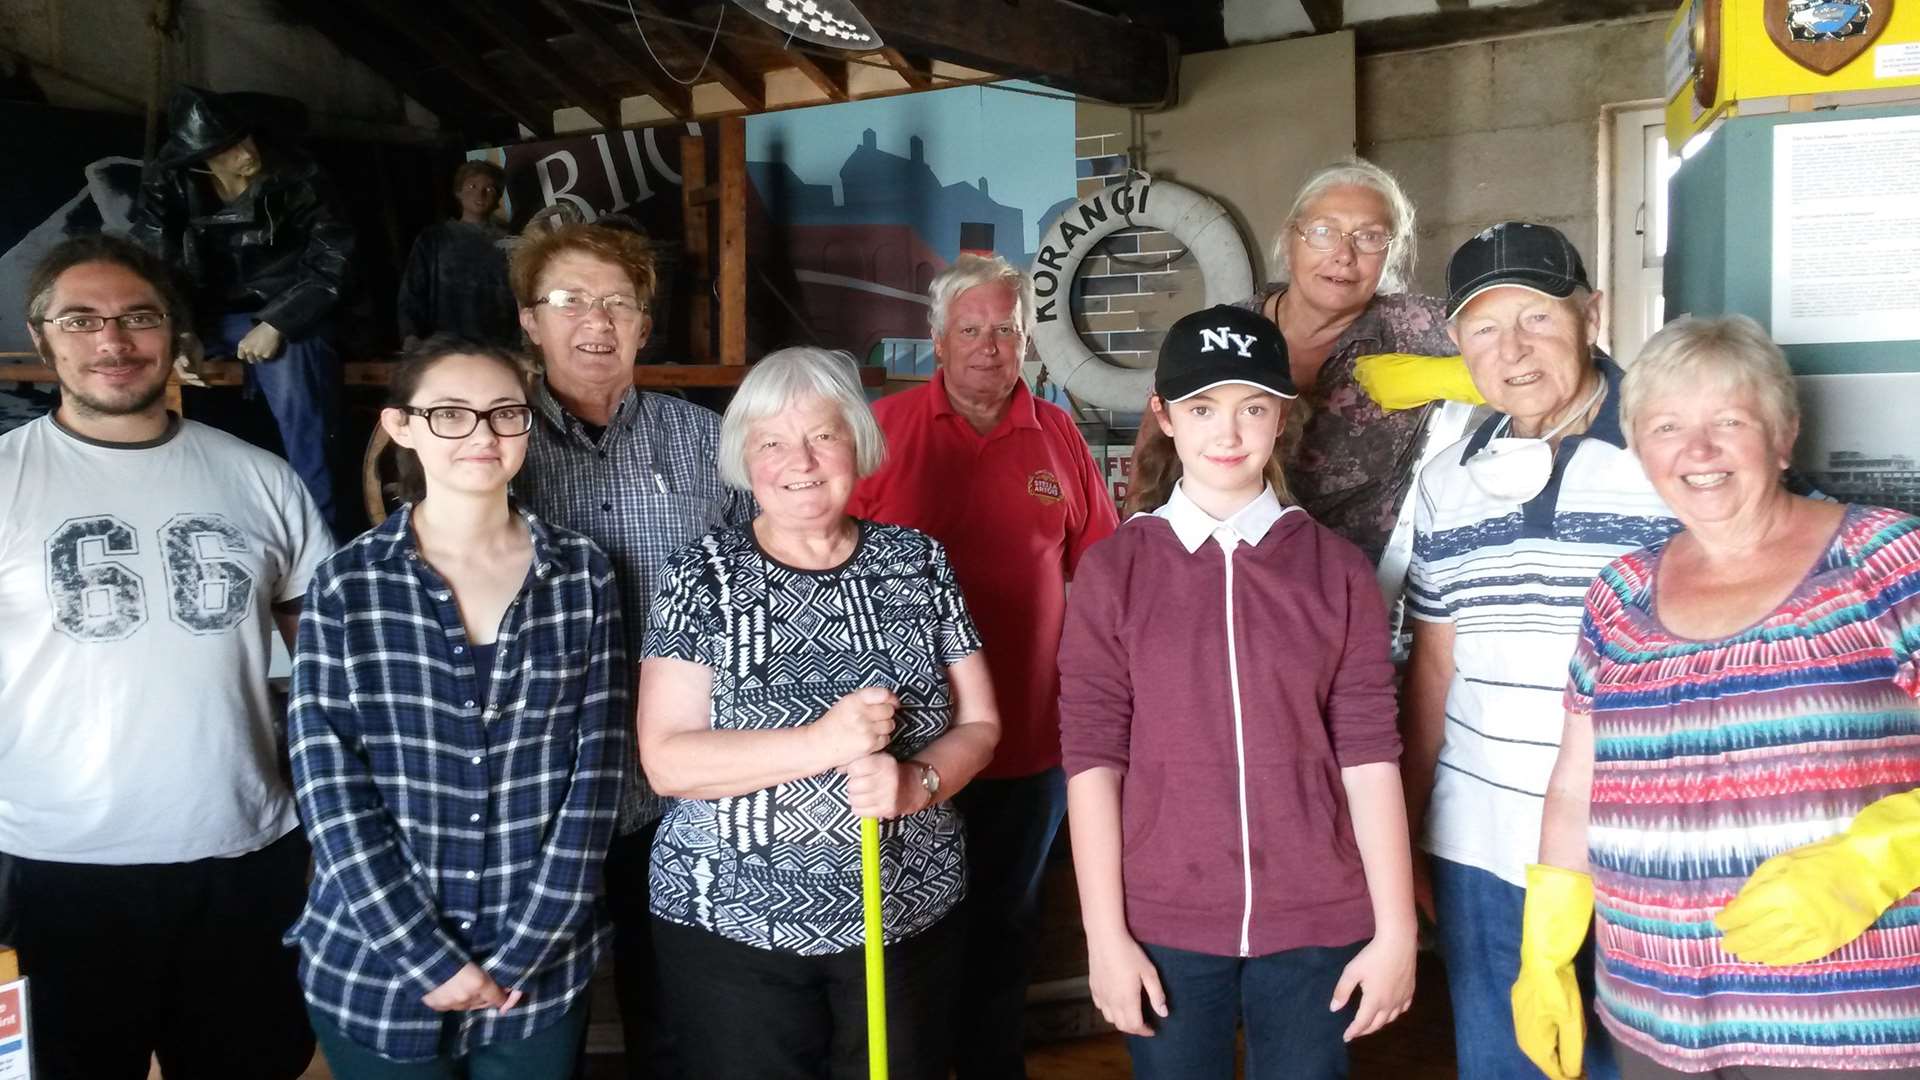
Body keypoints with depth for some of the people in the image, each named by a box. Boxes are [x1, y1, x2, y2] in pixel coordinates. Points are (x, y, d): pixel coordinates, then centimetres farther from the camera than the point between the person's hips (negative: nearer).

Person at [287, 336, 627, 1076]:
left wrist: (520, 953, -9)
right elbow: (330, 791, -8)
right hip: (374, 975, -1)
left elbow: (595, 778, -4)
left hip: (542, 975, 1)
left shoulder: (584, 576, -2)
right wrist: (431, 960, -12)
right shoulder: (347, 584, -5)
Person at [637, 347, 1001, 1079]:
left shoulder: (918, 563, 0)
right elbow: (666, 761, -12)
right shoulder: (703, 577, -6)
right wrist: (823, 743, -24)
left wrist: (916, 783, -18)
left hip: (909, 919, 2)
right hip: (732, 926, -2)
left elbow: (979, 724, 3)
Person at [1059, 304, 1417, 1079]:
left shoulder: (1338, 570, 0)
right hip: (1164, 925, 0)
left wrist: (1395, 929, -1)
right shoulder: (1114, 570, -3)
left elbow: (1369, 754, -1)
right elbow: (1092, 758, -4)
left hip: (1317, 925, 1)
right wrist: (1105, 935, -5)